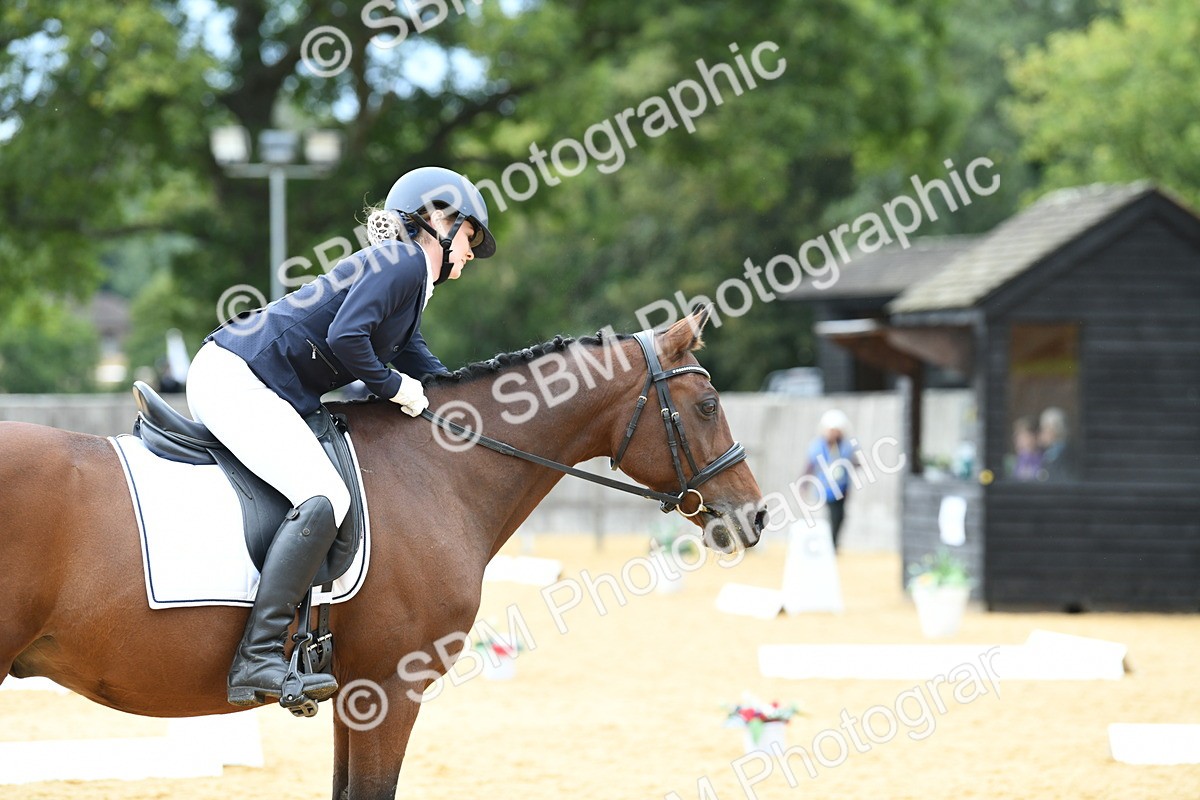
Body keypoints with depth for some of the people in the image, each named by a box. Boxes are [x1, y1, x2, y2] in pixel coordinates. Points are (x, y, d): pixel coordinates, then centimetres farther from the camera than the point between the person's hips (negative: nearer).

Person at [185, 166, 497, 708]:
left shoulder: (410, 277, 24)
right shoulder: (404, 261, -7)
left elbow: (429, 376, 30)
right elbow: (345, 336, -20)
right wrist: (394, 387, -6)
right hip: (236, 378, -11)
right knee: (324, 498, -24)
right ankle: (258, 660, -34)